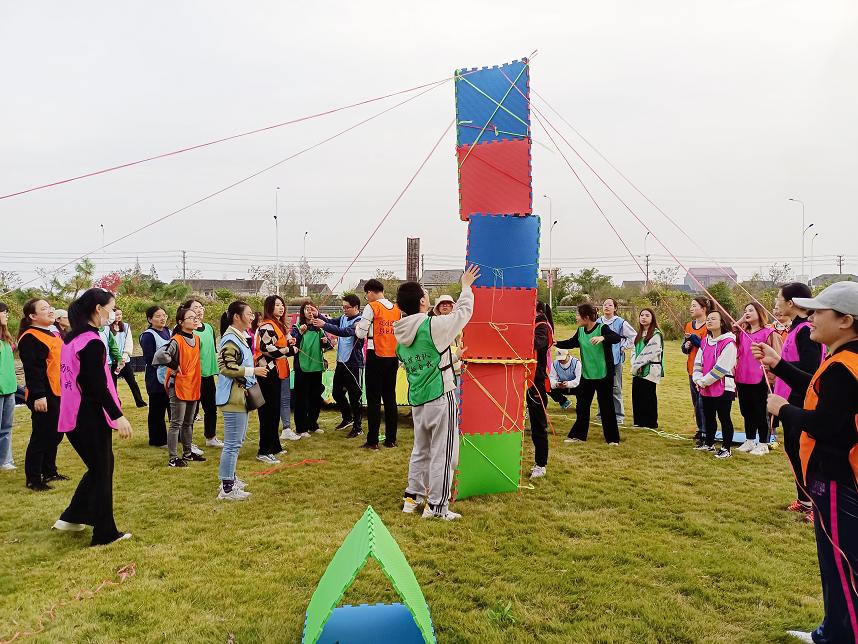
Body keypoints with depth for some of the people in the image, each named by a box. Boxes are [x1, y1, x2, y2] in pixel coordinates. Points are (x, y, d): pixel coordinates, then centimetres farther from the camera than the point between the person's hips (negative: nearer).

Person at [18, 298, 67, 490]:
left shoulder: (53, 332, 15)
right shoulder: (30, 338, -14)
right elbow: (32, 369, -20)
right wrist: (38, 396, -24)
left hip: (59, 394, 9)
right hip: (44, 397, -9)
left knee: (55, 435, 16)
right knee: (41, 436, -2)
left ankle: (49, 472, 29)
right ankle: (33, 479, 9)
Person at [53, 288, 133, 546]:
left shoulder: (71, 338, 9)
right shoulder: (92, 343, -19)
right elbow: (99, 387, -23)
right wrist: (118, 416, -20)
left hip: (73, 415, 9)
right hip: (91, 418, -9)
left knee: (99, 466, 22)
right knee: (102, 472, 4)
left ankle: (70, 518, 28)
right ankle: (105, 534, 14)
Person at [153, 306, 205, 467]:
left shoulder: (196, 339, 9)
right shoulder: (176, 341, -16)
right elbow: (160, 355, -32)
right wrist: (174, 366, -18)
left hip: (193, 386, 8)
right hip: (178, 386, -8)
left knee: (188, 423, 18)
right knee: (176, 423, -1)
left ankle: (188, 453, 30)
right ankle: (173, 459, 5)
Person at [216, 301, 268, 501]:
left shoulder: (240, 337, 14)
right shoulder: (230, 339, -17)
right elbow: (226, 367, -25)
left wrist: (254, 370, 15)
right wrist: (252, 371, -21)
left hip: (241, 395, 11)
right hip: (233, 396, -11)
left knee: (237, 440, 19)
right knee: (233, 443, -6)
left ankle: (230, 477, 31)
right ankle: (226, 488, 0)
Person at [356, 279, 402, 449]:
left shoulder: (371, 307, -9)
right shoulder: (397, 309, 8)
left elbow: (360, 333, -8)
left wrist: (357, 328, 12)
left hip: (376, 356, -5)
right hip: (393, 357, 5)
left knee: (373, 398, 0)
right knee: (390, 397, 11)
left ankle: (372, 441, 2)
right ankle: (391, 439, 15)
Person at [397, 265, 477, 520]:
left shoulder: (401, 336, 6)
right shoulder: (433, 325, -16)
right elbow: (463, 313, -3)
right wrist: (466, 286, 15)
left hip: (417, 399, 7)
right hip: (441, 397, -7)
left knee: (421, 450, 21)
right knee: (443, 452, 2)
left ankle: (413, 497, 29)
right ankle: (436, 506, 8)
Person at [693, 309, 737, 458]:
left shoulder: (728, 342, -14)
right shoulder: (705, 341, 12)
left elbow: (721, 367, -18)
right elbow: (698, 362, 11)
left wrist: (704, 381, -13)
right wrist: (698, 380, -4)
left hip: (723, 388, -8)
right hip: (705, 389, 8)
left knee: (724, 418, 0)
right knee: (708, 417, 17)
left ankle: (726, 448, 9)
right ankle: (709, 444, 30)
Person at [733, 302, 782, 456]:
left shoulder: (769, 332, -7)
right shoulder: (741, 331, 11)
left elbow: (775, 356, -9)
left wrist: (770, 375, -14)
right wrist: (740, 321, 2)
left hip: (760, 379, -6)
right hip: (742, 379, 6)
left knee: (760, 412, 4)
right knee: (747, 411, 15)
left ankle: (763, 444, 15)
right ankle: (750, 441, 27)